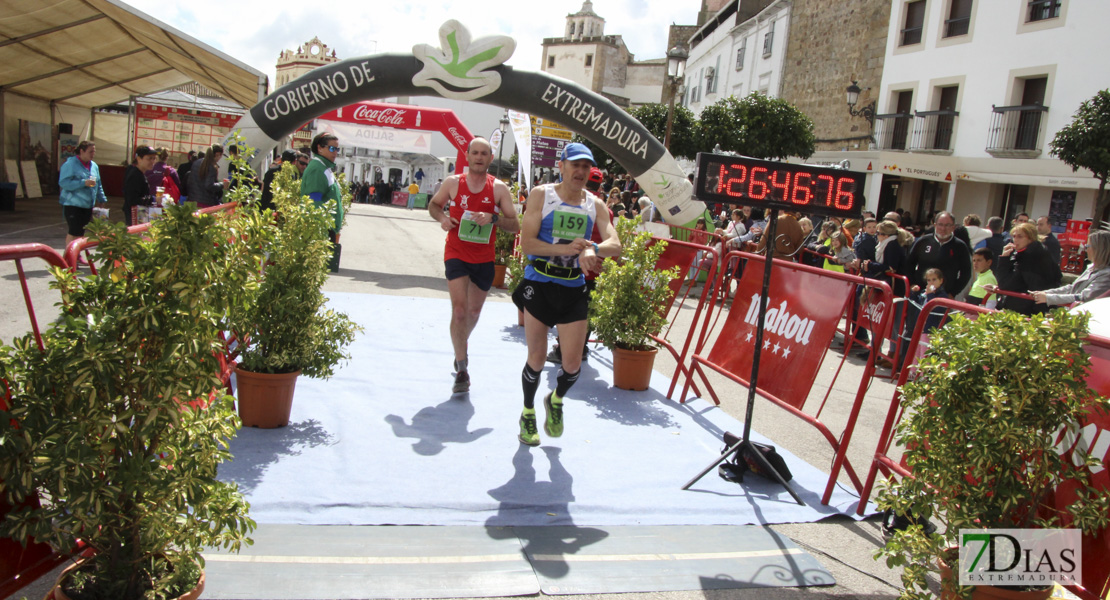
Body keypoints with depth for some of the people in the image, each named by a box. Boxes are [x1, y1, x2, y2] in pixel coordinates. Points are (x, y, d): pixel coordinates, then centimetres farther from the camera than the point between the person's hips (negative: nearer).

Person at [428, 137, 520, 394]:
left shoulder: (499, 188, -4)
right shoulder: (453, 183, -2)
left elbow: (515, 225, -5)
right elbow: (433, 205, 15)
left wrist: (493, 218, -23)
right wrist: (442, 217, -7)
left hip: (484, 258, 2)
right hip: (456, 255, -2)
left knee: (474, 311, 17)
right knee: (459, 309, -15)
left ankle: (461, 346, 48)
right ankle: (461, 370, -7)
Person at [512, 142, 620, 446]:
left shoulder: (594, 204, 5)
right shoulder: (541, 195, -4)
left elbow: (615, 245, -7)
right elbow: (526, 243, -13)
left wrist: (592, 250, -28)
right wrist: (567, 249, -22)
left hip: (574, 288, 3)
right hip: (538, 284, -2)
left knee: (573, 364, 1)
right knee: (537, 358, 4)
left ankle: (556, 401, 35)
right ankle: (528, 413, 30)